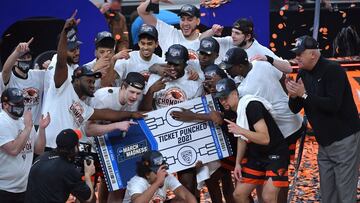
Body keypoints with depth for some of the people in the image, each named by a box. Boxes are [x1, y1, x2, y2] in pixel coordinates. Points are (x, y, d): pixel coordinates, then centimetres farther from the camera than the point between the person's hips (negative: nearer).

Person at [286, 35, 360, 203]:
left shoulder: (333, 70, -15)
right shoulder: (303, 74, 8)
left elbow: (333, 105, -26)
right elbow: (295, 109, 9)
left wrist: (304, 94, -24)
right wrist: (293, 96, -13)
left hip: (344, 140, -8)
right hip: (324, 143, 8)